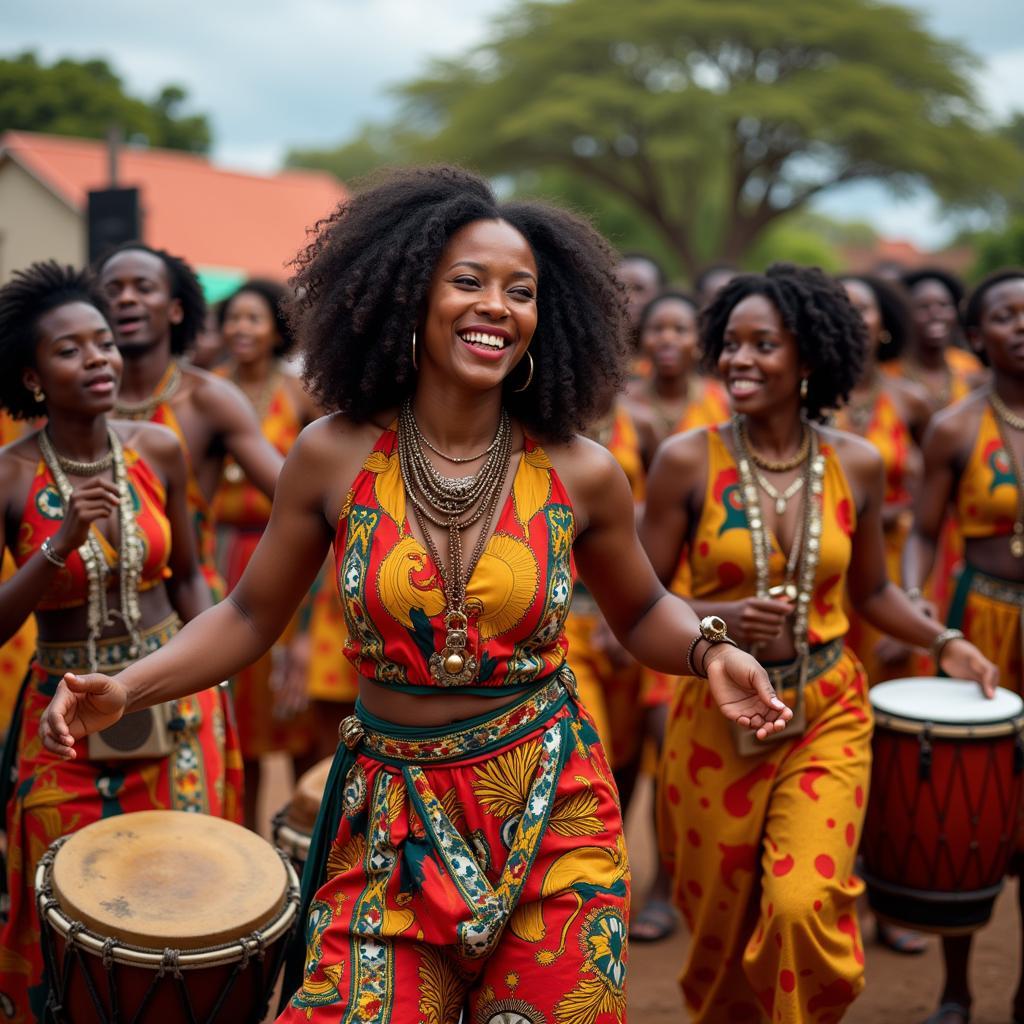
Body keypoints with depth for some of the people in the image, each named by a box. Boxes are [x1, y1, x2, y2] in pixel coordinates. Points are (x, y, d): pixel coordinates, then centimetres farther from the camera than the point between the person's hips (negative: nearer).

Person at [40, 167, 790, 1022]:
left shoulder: (581, 474, -7)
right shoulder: (335, 456, -7)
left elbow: (641, 612, 9)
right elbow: (251, 616, 2)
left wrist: (709, 651, -10)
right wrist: (127, 688, -10)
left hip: (552, 817, 0)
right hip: (393, 821, 0)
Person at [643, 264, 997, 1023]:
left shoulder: (856, 465, -1)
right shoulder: (688, 461, -9)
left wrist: (942, 641, 1)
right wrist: (725, 619, -21)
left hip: (828, 713, 1)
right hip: (720, 718, -1)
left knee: (805, 904, -17)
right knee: (721, 927, 12)